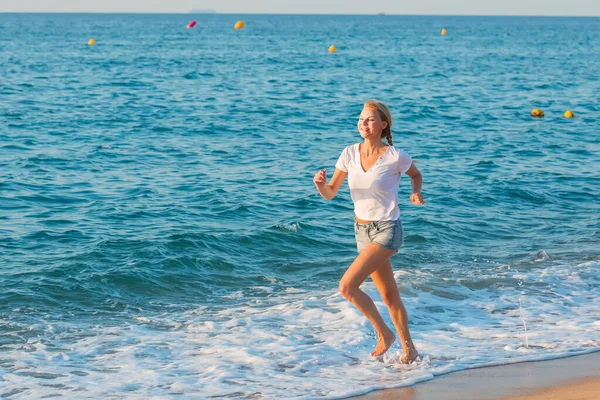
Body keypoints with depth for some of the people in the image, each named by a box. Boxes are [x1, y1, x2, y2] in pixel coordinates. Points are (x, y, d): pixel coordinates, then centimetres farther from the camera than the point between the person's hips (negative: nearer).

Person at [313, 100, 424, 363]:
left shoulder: (396, 157, -14)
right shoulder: (350, 154, -3)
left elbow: (416, 175, 7)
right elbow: (330, 193, 0)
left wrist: (416, 193, -12)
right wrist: (320, 184, -21)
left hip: (387, 231, -5)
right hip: (362, 230, 5)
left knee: (347, 286, -17)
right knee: (389, 296, 15)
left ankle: (384, 333, 3)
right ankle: (409, 349, 31)